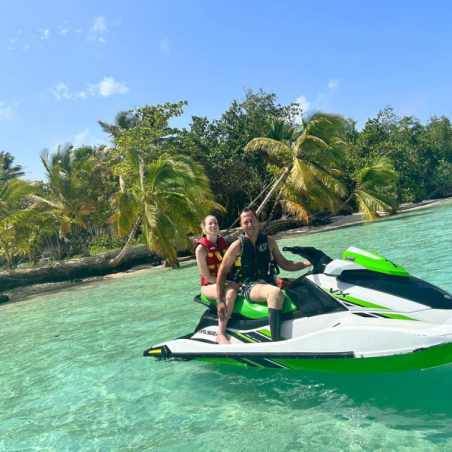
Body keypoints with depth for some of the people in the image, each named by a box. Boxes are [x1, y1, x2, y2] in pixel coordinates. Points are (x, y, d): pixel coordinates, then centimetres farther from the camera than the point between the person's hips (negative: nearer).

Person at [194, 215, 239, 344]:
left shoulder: (223, 242, 7)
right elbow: (207, 277, -14)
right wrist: (227, 282, -19)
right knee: (230, 293, -36)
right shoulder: (201, 248, -12)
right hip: (209, 285, -7)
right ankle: (221, 335, -39)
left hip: (227, 281, 7)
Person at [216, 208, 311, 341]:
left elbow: (284, 264, 16)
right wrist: (220, 300, -4)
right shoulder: (238, 245, -1)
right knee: (276, 293, -37)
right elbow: (222, 271, 1)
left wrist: (307, 263, 1)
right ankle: (276, 343, -40)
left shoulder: (269, 241, 11)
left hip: (269, 284, 5)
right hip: (249, 287, -5)